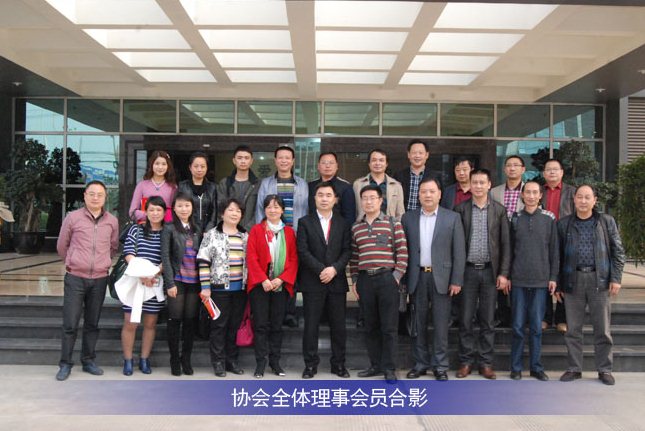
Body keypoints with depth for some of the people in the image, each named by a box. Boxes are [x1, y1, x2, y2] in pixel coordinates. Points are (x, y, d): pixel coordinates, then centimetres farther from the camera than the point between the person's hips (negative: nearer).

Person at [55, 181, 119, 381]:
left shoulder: (112, 221, 4)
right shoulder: (73, 218, -3)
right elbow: (61, 246, 9)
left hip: (100, 279, 2)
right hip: (75, 278, -2)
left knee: (92, 324, 11)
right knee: (70, 323, 0)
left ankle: (88, 360, 23)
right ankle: (65, 363, 13)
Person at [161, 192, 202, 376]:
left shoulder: (197, 230, 12)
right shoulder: (169, 229, 0)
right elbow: (165, 257, -5)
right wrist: (170, 283, -12)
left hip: (194, 281, 4)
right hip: (177, 281, -3)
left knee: (191, 320, 6)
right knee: (175, 320, 2)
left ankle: (186, 358, 18)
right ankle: (174, 359, 14)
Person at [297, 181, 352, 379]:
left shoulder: (343, 223, 10)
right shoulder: (305, 222, 5)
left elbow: (347, 250, 3)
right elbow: (303, 251, -4)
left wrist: (334, 269, -12)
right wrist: (321, 270, -13)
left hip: (337, 281, 2)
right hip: (312, 282, -1)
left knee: (338, 325, 6)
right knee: (311, 325, 2)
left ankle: (338, 364, 18)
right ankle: (310, 364, 13)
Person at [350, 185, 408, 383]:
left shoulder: (393, 223, 1)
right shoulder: (356, 227, 11)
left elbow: (402, 252, -2)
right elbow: (353, 255, 13)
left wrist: (397, 276, -8)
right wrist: (354, 280, 9)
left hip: (387, 279, -3)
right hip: (364, 280, 3)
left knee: (389, 326, 0)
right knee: (370, 326, 10)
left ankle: (388, 368, 10)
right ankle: (375, 365, 22)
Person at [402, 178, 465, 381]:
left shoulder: (452, 218, 2)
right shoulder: (408, 218, 6)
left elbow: (459, 252, -1)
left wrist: (456, 280, -6)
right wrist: (403, 279, 0)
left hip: (441, 277, -2)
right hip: (416, 277, 2)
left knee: (441, 324, 3)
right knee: (418, 324, 9)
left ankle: (440, 366, 15)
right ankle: (421, 363, 22)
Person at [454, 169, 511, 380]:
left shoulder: (499, 210, 4)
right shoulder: (460, 209, 2)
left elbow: (505, 244, 3)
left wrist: (503, 273, -3)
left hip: (490, 271, 1)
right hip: (467, 270, 0)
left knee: (488, 320, 7)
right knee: (466, 319, 4)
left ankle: (486, 363, 17)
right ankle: (466, 361, 16)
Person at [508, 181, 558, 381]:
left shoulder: (549, 218, 4)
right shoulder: (515, 218, 5)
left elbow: (554, 250, 6)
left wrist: (553, 277, 1)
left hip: (541, 280, 0)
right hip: (518, 280, 0)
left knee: (536, 326, 6)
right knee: (518, 326, 4)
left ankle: (536, 366, 17)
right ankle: (516, 367, 13)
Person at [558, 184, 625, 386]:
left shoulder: (606, 221, 6)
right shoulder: (564, 224, 6)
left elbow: (617, 251, 5)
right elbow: (558, 255, 8)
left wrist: (616, 278, -3)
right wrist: (557, 283, 5)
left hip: (599, 280, -1)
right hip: (573, 280, 1)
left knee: (603, 329, 5)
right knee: (573, 329, 6)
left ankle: (604, 370, 18)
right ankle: (574, 368, 17)